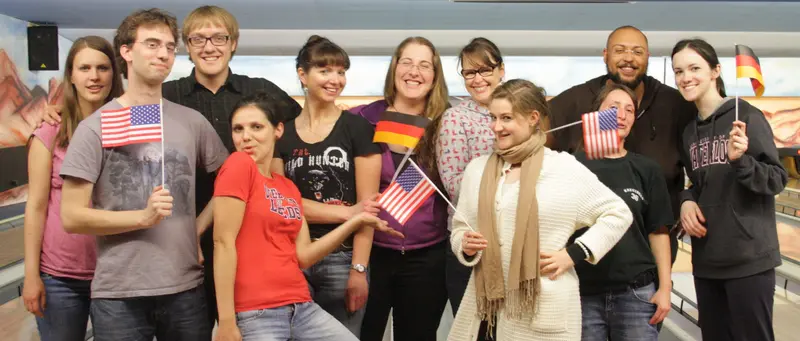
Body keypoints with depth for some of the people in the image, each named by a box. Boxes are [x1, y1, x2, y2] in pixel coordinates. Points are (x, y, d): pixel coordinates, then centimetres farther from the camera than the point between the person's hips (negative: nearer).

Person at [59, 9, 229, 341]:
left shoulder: (193, 122, 6)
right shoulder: (95, 127, -3)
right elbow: (71, 217, -6)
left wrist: (199, 230, 0)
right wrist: (143, 216, -15)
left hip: (186, 288, 3)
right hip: (119, 294, -2)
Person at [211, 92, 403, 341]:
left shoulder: (289, 188, 13)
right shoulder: (238, 165, -6)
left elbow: (303, 255, 8)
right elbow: (224, 241, -12)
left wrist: (356, 221, 5)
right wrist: (227, 321, -15)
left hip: (302, 308, 6)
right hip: (256, 314, -6)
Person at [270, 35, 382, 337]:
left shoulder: (357, 128, 0)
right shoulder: (281, 133, 7)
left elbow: (367, 204, -5)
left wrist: (358, 269, -12)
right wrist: (346, 212, -11)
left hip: (342, 258, -2)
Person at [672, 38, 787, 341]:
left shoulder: (746, 116, -8)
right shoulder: (690, 131, 10)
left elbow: (777, 180, -9)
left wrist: (740, 160, -26)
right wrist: (687, 200, -1)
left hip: (748, 258, -6)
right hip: (706, 260, 6)